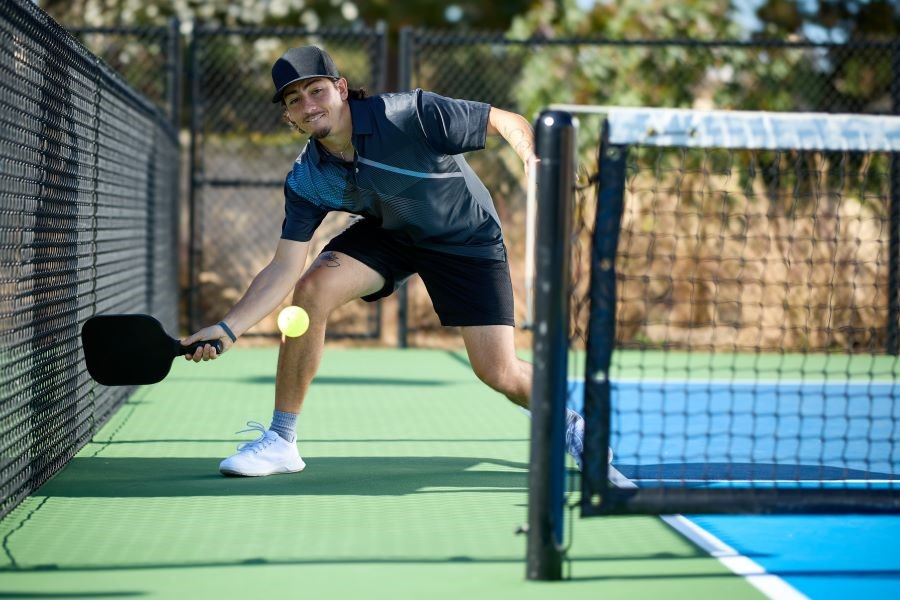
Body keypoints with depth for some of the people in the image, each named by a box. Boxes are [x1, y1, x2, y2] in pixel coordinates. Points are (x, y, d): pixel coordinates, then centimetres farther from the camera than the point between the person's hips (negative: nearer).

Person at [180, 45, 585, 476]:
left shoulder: (409, 115, -31)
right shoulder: (306, 182, -18)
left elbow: (508, 122, -24)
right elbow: (284, 269, -18)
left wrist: (534, 161, -45)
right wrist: (228, 328, -31)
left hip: (467, 237, -3)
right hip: (388, 233, 3)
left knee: (500, 375, -9)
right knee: (312, 289, -22)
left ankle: (569, 424, 27)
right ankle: (280, 441, -10)